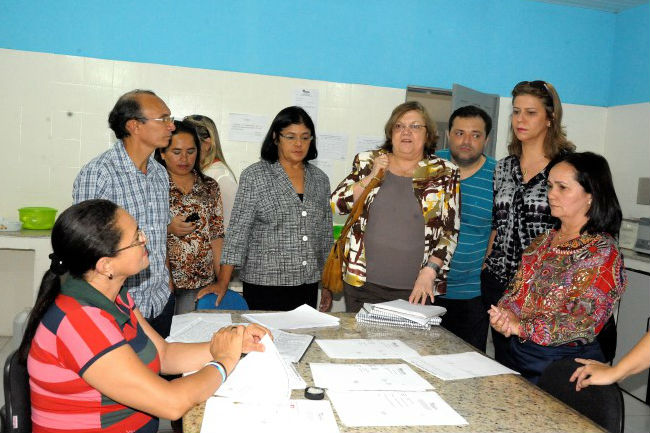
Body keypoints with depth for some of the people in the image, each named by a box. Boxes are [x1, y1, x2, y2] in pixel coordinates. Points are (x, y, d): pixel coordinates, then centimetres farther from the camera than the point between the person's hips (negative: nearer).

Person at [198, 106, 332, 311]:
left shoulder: (320, 179, 8)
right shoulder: (255, 176, -5)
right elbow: (238, 230, -9)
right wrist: (222, 283, -15)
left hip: (308, 286, 4)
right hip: (265, 285, -4)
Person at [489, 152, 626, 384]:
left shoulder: (603, 252, -9)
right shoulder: (542, 242, 11)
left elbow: (584, 320, -18)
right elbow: (517, 290, 11)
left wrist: (521, 328, -23)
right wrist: (505, 314, -11)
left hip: (564, 365, -5)